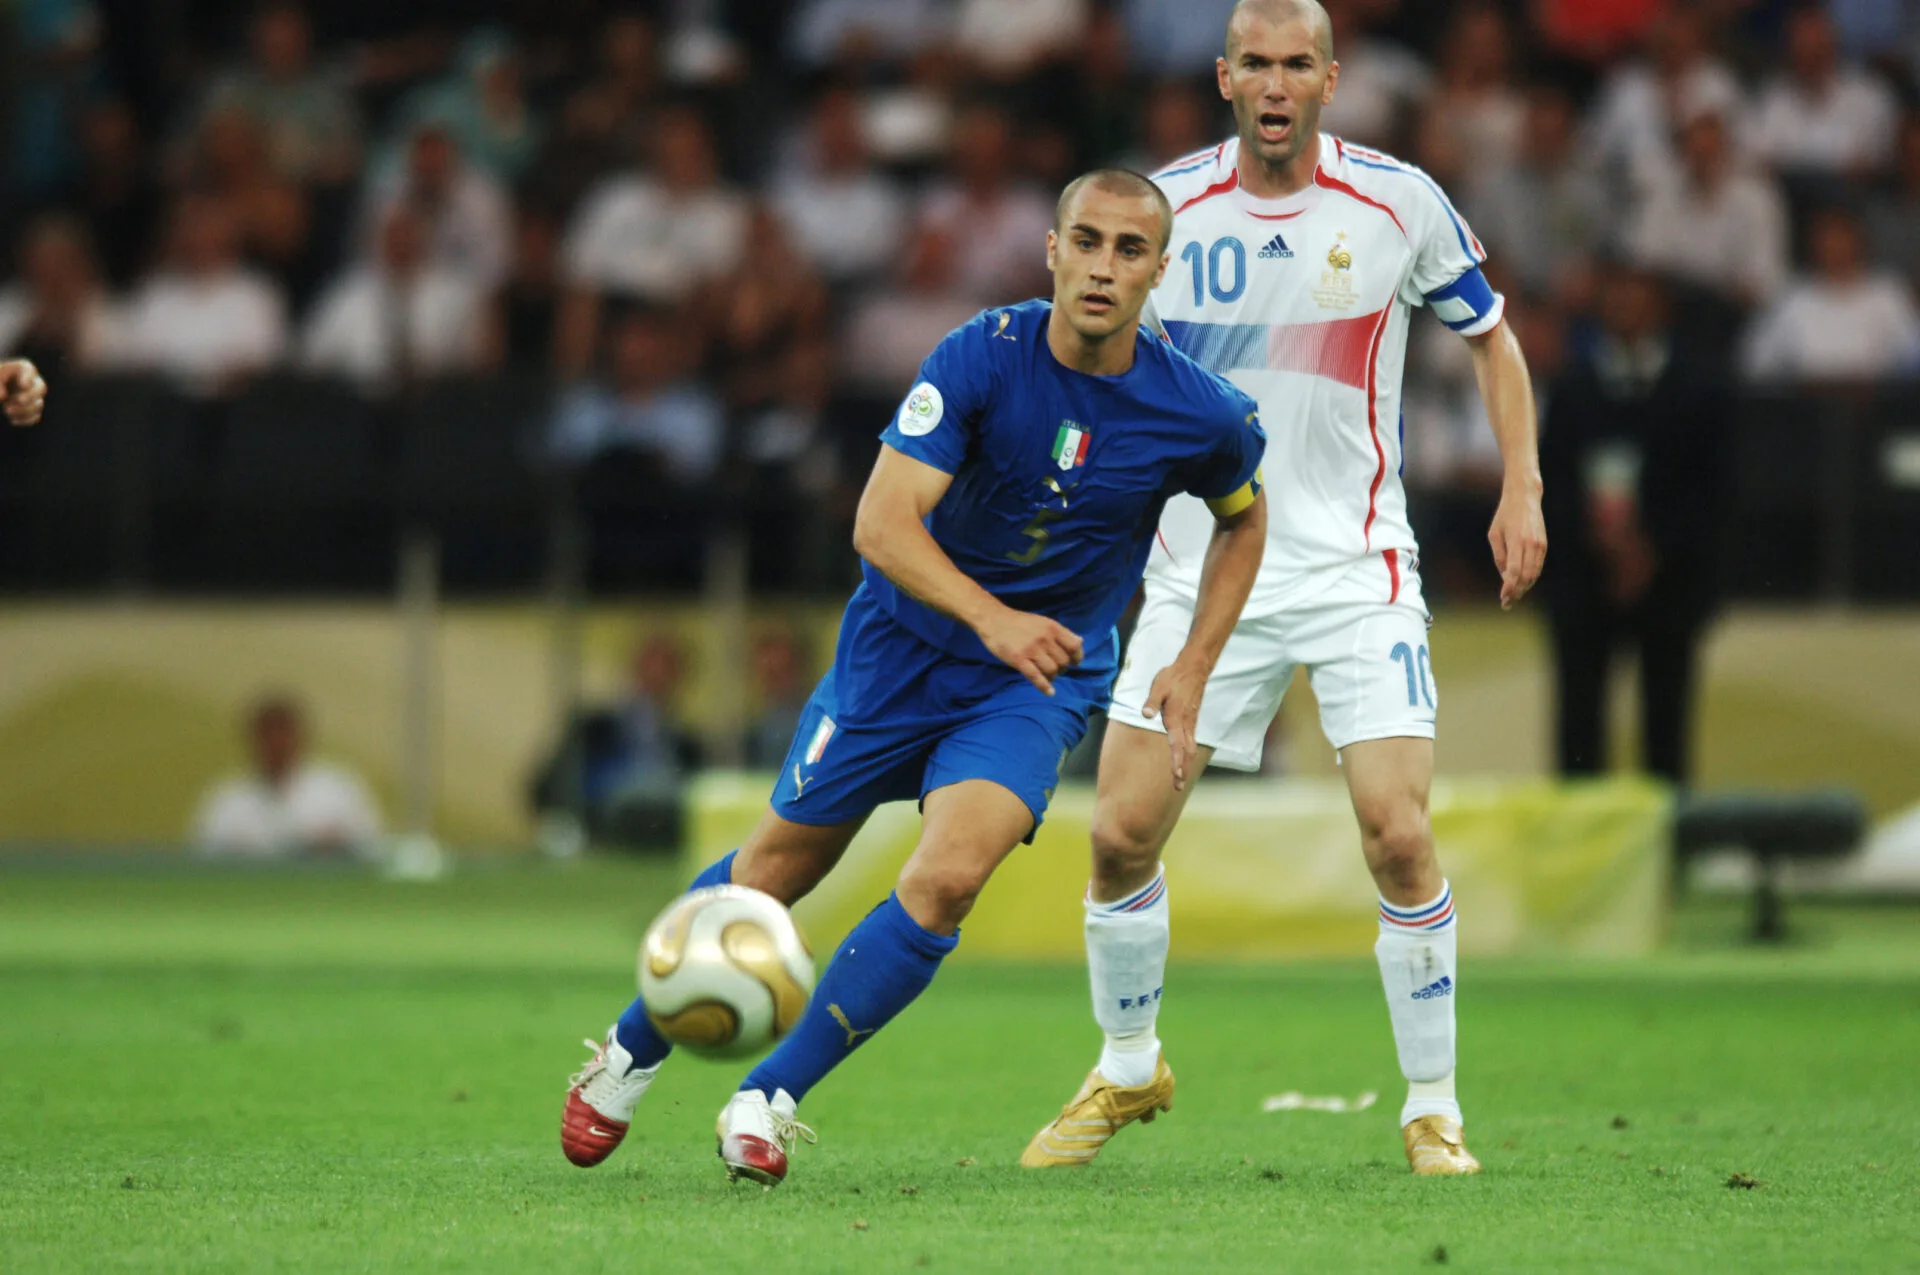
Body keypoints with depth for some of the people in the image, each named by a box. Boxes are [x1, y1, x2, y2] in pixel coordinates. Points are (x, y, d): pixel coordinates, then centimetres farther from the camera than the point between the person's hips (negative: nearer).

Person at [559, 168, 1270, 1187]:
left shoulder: (1202, 416, -14)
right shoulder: (982, 357, -21)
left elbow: (1244, 519, 9)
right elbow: (882, 520, -27)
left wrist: (1193, 672, 0)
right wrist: (992, 618, -43)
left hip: (1039, 682, 0)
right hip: (903, 642, 0)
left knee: (947, 878, -23)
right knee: (785, 860, 10)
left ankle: (768, 1100, -9)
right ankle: (629, 1056, 35)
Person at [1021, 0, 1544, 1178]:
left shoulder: (1399, 203, -5)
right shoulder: (1166, 208, -1)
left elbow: (1490, 334, 10)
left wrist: (1522, 489, 1)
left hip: (1357, 570, -2)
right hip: (1202, 568, 2)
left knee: (1398, 835, -15)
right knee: (1121, 834, -3)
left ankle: (1434, 1110, 1)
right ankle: (1129, 1071, 22)